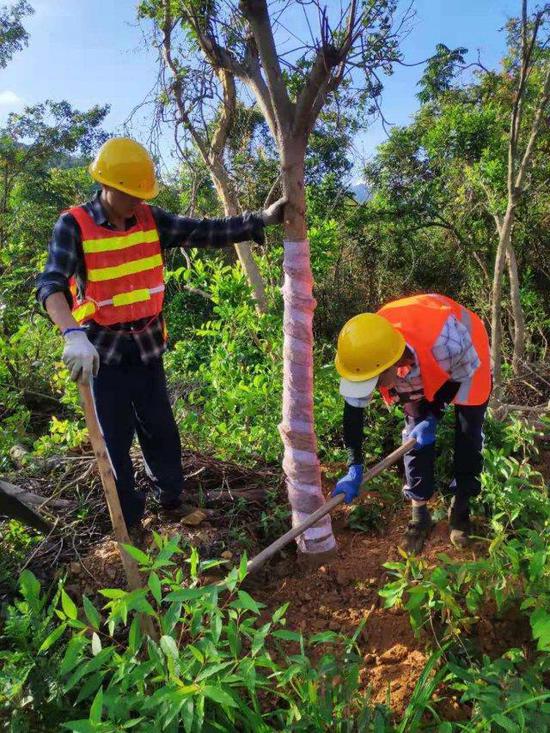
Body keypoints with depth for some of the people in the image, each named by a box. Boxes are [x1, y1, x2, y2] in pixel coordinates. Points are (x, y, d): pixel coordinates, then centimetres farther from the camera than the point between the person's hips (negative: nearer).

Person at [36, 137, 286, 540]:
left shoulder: (150, 219, -2)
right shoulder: (74, 225, -15)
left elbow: (205, 232, -8)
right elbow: (51, 284, -27)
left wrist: (261, 219, -17)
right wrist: (74, 335, -45)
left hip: (147, 344, 4)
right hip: (103, 349, -3)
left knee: (161, 428, 15)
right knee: (117, 439, 8)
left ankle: (172, 498, 36)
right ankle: (130, 519, 26)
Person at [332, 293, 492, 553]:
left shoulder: (446, 343, -47)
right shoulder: (369, 353, -35)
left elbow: (462, 375, -22)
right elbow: (353, 409, -23)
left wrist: (432, 419, -22)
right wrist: (354, 468, -24)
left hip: (466, 361, -2)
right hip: (419, 368, 3)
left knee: (468, 436, -1)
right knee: (415, 437, -3)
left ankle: (460, 509, 21)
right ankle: (419, 515, 12)